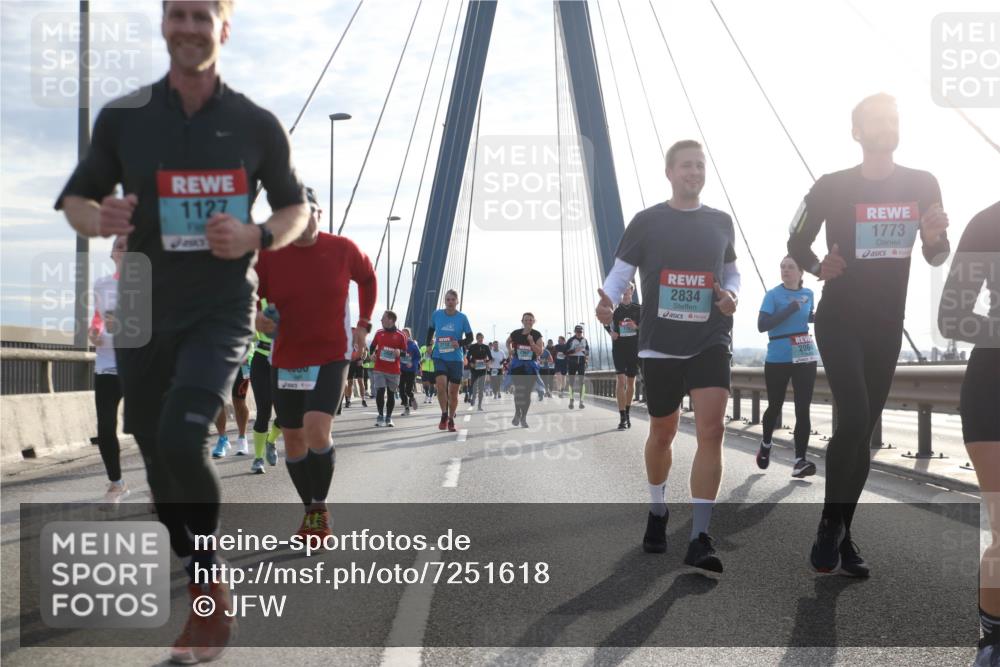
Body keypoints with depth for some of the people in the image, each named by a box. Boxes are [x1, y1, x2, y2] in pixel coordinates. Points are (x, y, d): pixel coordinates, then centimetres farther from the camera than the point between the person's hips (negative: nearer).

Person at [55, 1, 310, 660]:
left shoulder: (257, 125, -2)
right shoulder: (123, 117, 2)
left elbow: (296, 207, 9)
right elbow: (75, 198, 10)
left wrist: (258, 236, -13)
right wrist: (100, 218, -14)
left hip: (221, 310, -3)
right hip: (145, 313, 3)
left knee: (181, 441, -23)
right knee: (160, 461, 10)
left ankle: (212, 584, 0)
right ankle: (205, 602, 31)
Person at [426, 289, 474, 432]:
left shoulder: (462, 317, -3)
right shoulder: (436, 315, 0)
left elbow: (470, 337, 1)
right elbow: (431, 329, 19)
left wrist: (460, 343, -16)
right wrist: (429, 344, 10)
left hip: (456, 358, 0)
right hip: (439, 357, 0)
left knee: (453, 391, 5)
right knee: (441, 384, -20)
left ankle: (451, 420, 22)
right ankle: (444, 415, -1)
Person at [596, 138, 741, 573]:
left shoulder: (721, 222, 9)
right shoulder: (647, 222, 1)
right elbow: (620, 273, 0)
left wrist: (731, 294, -2)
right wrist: (608, 300, -22)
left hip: (710, 341, 1)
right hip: (660, 342, -1)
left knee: (712, 430, -14)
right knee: (662, 433, 12)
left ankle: (699, 539, -10)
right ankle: (657, 511, 38)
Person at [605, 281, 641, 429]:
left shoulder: (638, 309, 4)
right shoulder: (614, 308, 3)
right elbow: (606, 323, 18)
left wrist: (636, 327, -13)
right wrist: (611, 331, -2)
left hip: (634, 349, 2)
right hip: (618, 348, -2)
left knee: (631, 382, 11)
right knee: (620, 380, -13)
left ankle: (628, 412, 28)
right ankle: (622, 417, -14)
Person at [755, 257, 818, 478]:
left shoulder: (808, 294, 7)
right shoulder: (773, 294, -6)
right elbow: (762, 325, -16)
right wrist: (790, 309, -21)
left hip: (805, 358, 3)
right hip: (777, 359, -3)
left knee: (803, 409, -6)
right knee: (775, 406, 10)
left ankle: (800, 461, -9)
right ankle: (766, 444, 37)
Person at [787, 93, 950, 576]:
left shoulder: (922, 185, 3)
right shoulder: (832, 187, -6)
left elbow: (936, 258, 9)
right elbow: (796, 243, 3)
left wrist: (935, 239, -14)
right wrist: (818, 267, -17)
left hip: (887, 326, 4)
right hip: (839, 321, -4)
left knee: (864, 430, 8)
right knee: (854, 419, -20)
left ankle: (843, 534, 17)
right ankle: (830, 525, -2)